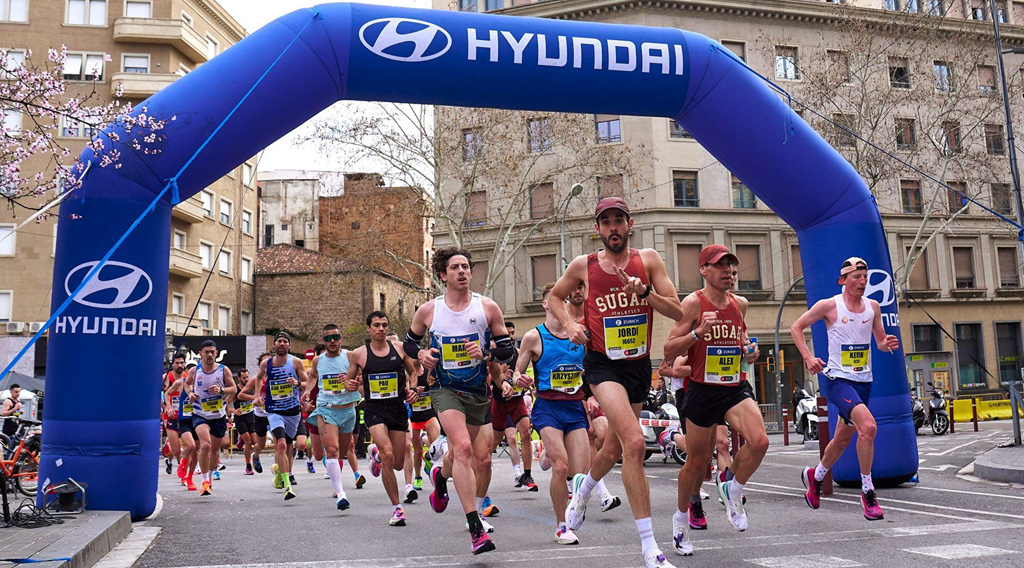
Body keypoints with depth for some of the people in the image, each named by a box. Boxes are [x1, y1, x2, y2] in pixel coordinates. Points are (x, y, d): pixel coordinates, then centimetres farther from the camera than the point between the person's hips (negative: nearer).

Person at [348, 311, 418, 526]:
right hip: (375, 410, -2)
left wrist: (412, 389, -2)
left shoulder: (399, 348, 3)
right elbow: (351, 381, 12)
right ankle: (397, 508, -7)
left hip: (398, 409, 3)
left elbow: (412, 372, 17)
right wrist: (366, 392, -8)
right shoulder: (358, 354, -1)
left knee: (398, 464, 8)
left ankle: (376, 453, 44)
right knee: (388, 456, -21)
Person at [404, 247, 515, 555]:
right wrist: (421, 354, -7)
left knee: (482, 458, 15)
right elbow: (409, 341, 14)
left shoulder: (488, 307, -3)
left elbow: (509, 349, 1)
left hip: (477, 391, 3)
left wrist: (486, 354, -18)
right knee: (464, 447, -23)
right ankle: (476, 529, -21)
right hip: (445, 388, -3)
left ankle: (441, 477, 51)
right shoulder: (428, 310, -3)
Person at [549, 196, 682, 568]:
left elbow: (676, 311, -4)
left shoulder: (648, 259, 0)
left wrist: (644, 292, -20)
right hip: (602, 364, -3)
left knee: (616, 447, 20)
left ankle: (585, 487, 55)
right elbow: (555, 297, 16)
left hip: (640, 365, 4)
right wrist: (569, 324, -2)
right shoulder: (583, 265, -2)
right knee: (635, 443, -23)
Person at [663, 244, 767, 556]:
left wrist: (749, 349, 3)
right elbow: (669, 351, -12)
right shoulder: (693, 303, -9)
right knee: (697, 462, 7)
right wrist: (699, 331, -25)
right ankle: (681, 519, 32)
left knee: (759, 441, -20)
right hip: (702, 390, -4)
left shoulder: (740, 304, 7)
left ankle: (731, 488, 10)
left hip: (736, 388, 4)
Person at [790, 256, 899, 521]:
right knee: (868, 426, -27)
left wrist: (888, 344, -8)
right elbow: (796, 327, 1)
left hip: (863, 381, 6)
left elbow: (880, 341, 16)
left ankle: (815, 476, 42)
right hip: (838, 379, -6)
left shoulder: (873, 306, 7)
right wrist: (808, 358, -10)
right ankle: (867, 491, -13)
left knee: (843, 439, 16)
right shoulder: (829, 305, -7)